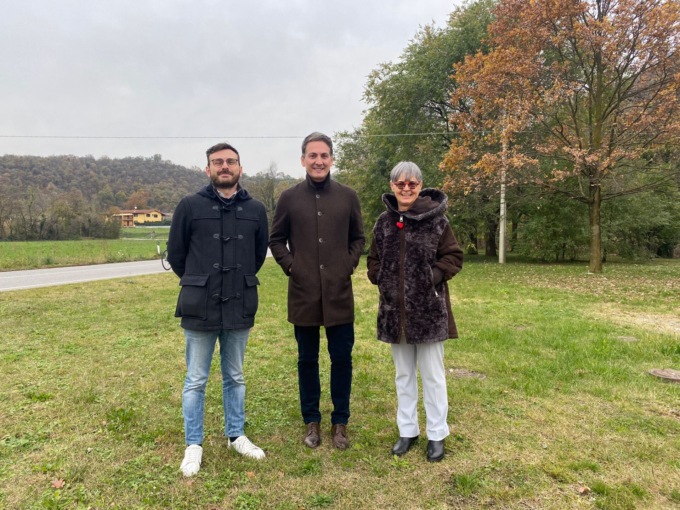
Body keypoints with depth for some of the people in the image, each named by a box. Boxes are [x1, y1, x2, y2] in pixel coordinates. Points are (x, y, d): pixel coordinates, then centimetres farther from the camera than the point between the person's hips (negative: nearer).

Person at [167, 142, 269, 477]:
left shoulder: (255, 210, 2)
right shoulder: (190, 206, -4)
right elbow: (175, 254, 4)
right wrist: (198, 285, 10)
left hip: (240, 308, 2)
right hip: (200, 308, -2)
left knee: (235, 377, 17)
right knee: (195, 381, 10)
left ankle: (236, 435, 34)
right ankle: (194, 444, 26)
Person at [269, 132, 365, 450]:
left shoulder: (348, 197, 4)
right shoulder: (289, 198, 2)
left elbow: (358, 238, 12)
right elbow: (276, 240, 9)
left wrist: (349, 265, -2)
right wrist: (290, 266, -4)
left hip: (339, 293, 1)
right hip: (303, 293, 0)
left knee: (342, 358, 7)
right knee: (307, 360, 11)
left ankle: (340, 422, 24)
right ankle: (311, 421, 27)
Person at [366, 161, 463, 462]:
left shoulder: (435, 219, -8)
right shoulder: (384, 222, 5)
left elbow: (453, 257, -4)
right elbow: (374, 260, 15)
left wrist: (433, 276, -17)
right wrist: (379, 278, -3)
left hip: (429, 310, -4)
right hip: (395, 310, 4)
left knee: (432, 375, 9)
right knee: (403, 374, 16)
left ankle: (437, 435, 25)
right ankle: (407, 431, 32)